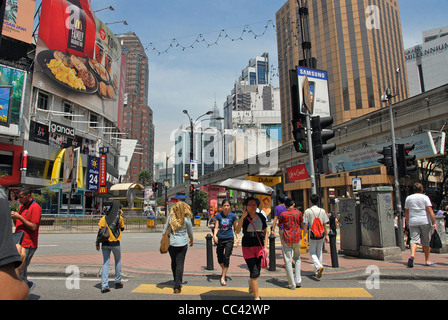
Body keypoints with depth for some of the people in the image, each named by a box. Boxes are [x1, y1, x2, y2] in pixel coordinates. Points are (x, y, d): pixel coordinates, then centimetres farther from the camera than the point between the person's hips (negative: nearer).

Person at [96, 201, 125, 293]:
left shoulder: (104, 218, 0)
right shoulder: (120, 218, -5)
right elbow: (122, 228, 10)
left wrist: (97, 243, 3)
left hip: (105, 243, 2)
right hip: (115, 243, -2)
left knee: (105, 263, 6)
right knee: (118, 262, 17)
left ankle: (104, 285, 0)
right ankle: (118, 282, 26)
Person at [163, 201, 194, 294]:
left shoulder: (170, 217, -3)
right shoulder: (186, 219, -9)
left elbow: (165, 229, 3)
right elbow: (190, 231, 4)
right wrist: (191, 240, 23)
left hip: (171, 243, 3)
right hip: (182, 243, -3)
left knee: (174, 262, 18)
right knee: (180, 263, 1)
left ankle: (177, 282, 33)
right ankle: (177, 286, -3)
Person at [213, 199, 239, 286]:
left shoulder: (233, 216, -2)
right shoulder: (219, 215, -1)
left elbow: (235, 228, 9)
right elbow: (216, 227, -1)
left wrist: (237, 238, 3)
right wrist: (214, 236, -17)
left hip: (229, 239, -2)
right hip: (220, 239, 2)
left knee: (226, 257, -9)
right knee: (219, 258, 12)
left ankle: (223, 278, 1)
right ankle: (224, 271, 41)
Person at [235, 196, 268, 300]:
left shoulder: (261, 217, 4)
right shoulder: (244, 218, -4)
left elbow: (265, 231, 12)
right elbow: (237, 231, -18)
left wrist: (265, 246, 5)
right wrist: (242, 217, -27)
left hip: (259, 247, 3)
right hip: (248, 247, -3)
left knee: (257, 271, 11)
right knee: (254, 272, -8)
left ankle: (251, 283, 46)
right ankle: (257, 297, 4)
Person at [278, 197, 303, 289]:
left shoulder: (283, 214, -3)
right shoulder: (298, 213, -1)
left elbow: (279, 224, 14)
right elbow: (301, 226, 8)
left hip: (286, 238, -2)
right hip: (297, 237, 2)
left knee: (288, 261, 3)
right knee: (297, 258, 20)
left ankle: (292, 284, 5)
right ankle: (298, 281, 16)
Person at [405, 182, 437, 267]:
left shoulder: (408, 198, 8)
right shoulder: (425, 197, -2)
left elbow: (406, 212, 14)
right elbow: (430, 211, -10)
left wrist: (407, 222, 25)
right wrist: (434, 222, -7)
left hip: (413, 222, 1)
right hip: (425, 221, -1)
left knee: (414, 239, -4)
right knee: (426, 242, 9)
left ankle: (412, 255, -28)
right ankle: (427, 260, 18)